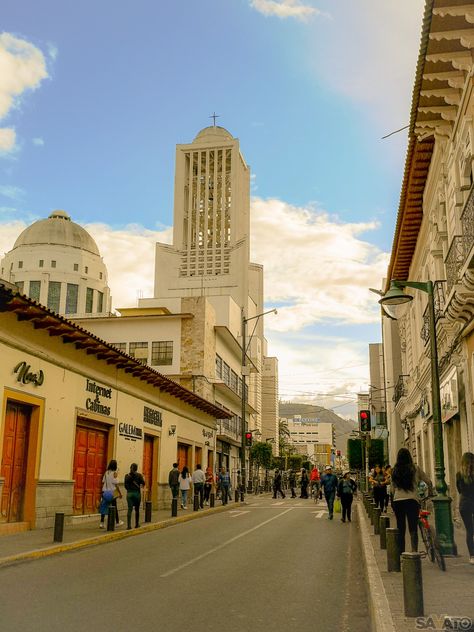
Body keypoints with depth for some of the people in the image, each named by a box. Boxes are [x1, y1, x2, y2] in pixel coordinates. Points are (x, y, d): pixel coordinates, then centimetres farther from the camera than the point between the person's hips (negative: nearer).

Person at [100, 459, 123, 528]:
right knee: (114, 507, 9)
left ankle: (102, 523, -5)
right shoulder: (114, 473, -11)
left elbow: (103, 482, 6)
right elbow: (116, 484, -13)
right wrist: (120, 493, -6)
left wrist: (103, 491, 14)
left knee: (104, 507, 4)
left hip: (105, 492, 4)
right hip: (112, 493, -4)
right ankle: (117, 522, 23)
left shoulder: (106, 472, 5)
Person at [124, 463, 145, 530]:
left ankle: (129, 525, -11)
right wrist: (141, 486, 10)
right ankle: (137, 524, 22)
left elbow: (125, 485, 2)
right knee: (137, 509, 13)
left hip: (129, 493, 1)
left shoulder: (127, 476, 1)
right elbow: (143, 483, -10)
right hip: (137, 493, -1)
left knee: (129, 509, 0)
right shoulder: (139, 475, -5)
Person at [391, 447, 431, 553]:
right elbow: (428, 482, 12)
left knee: (400, 529, 13)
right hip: (412, 500, -2)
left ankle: (401, 552, 17)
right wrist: (430, 492, 30)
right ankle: (414, 550, -21)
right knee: (413, 529, -4)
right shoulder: (415, 469, 2)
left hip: (397, 501, 3)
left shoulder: (394, 470, 7)